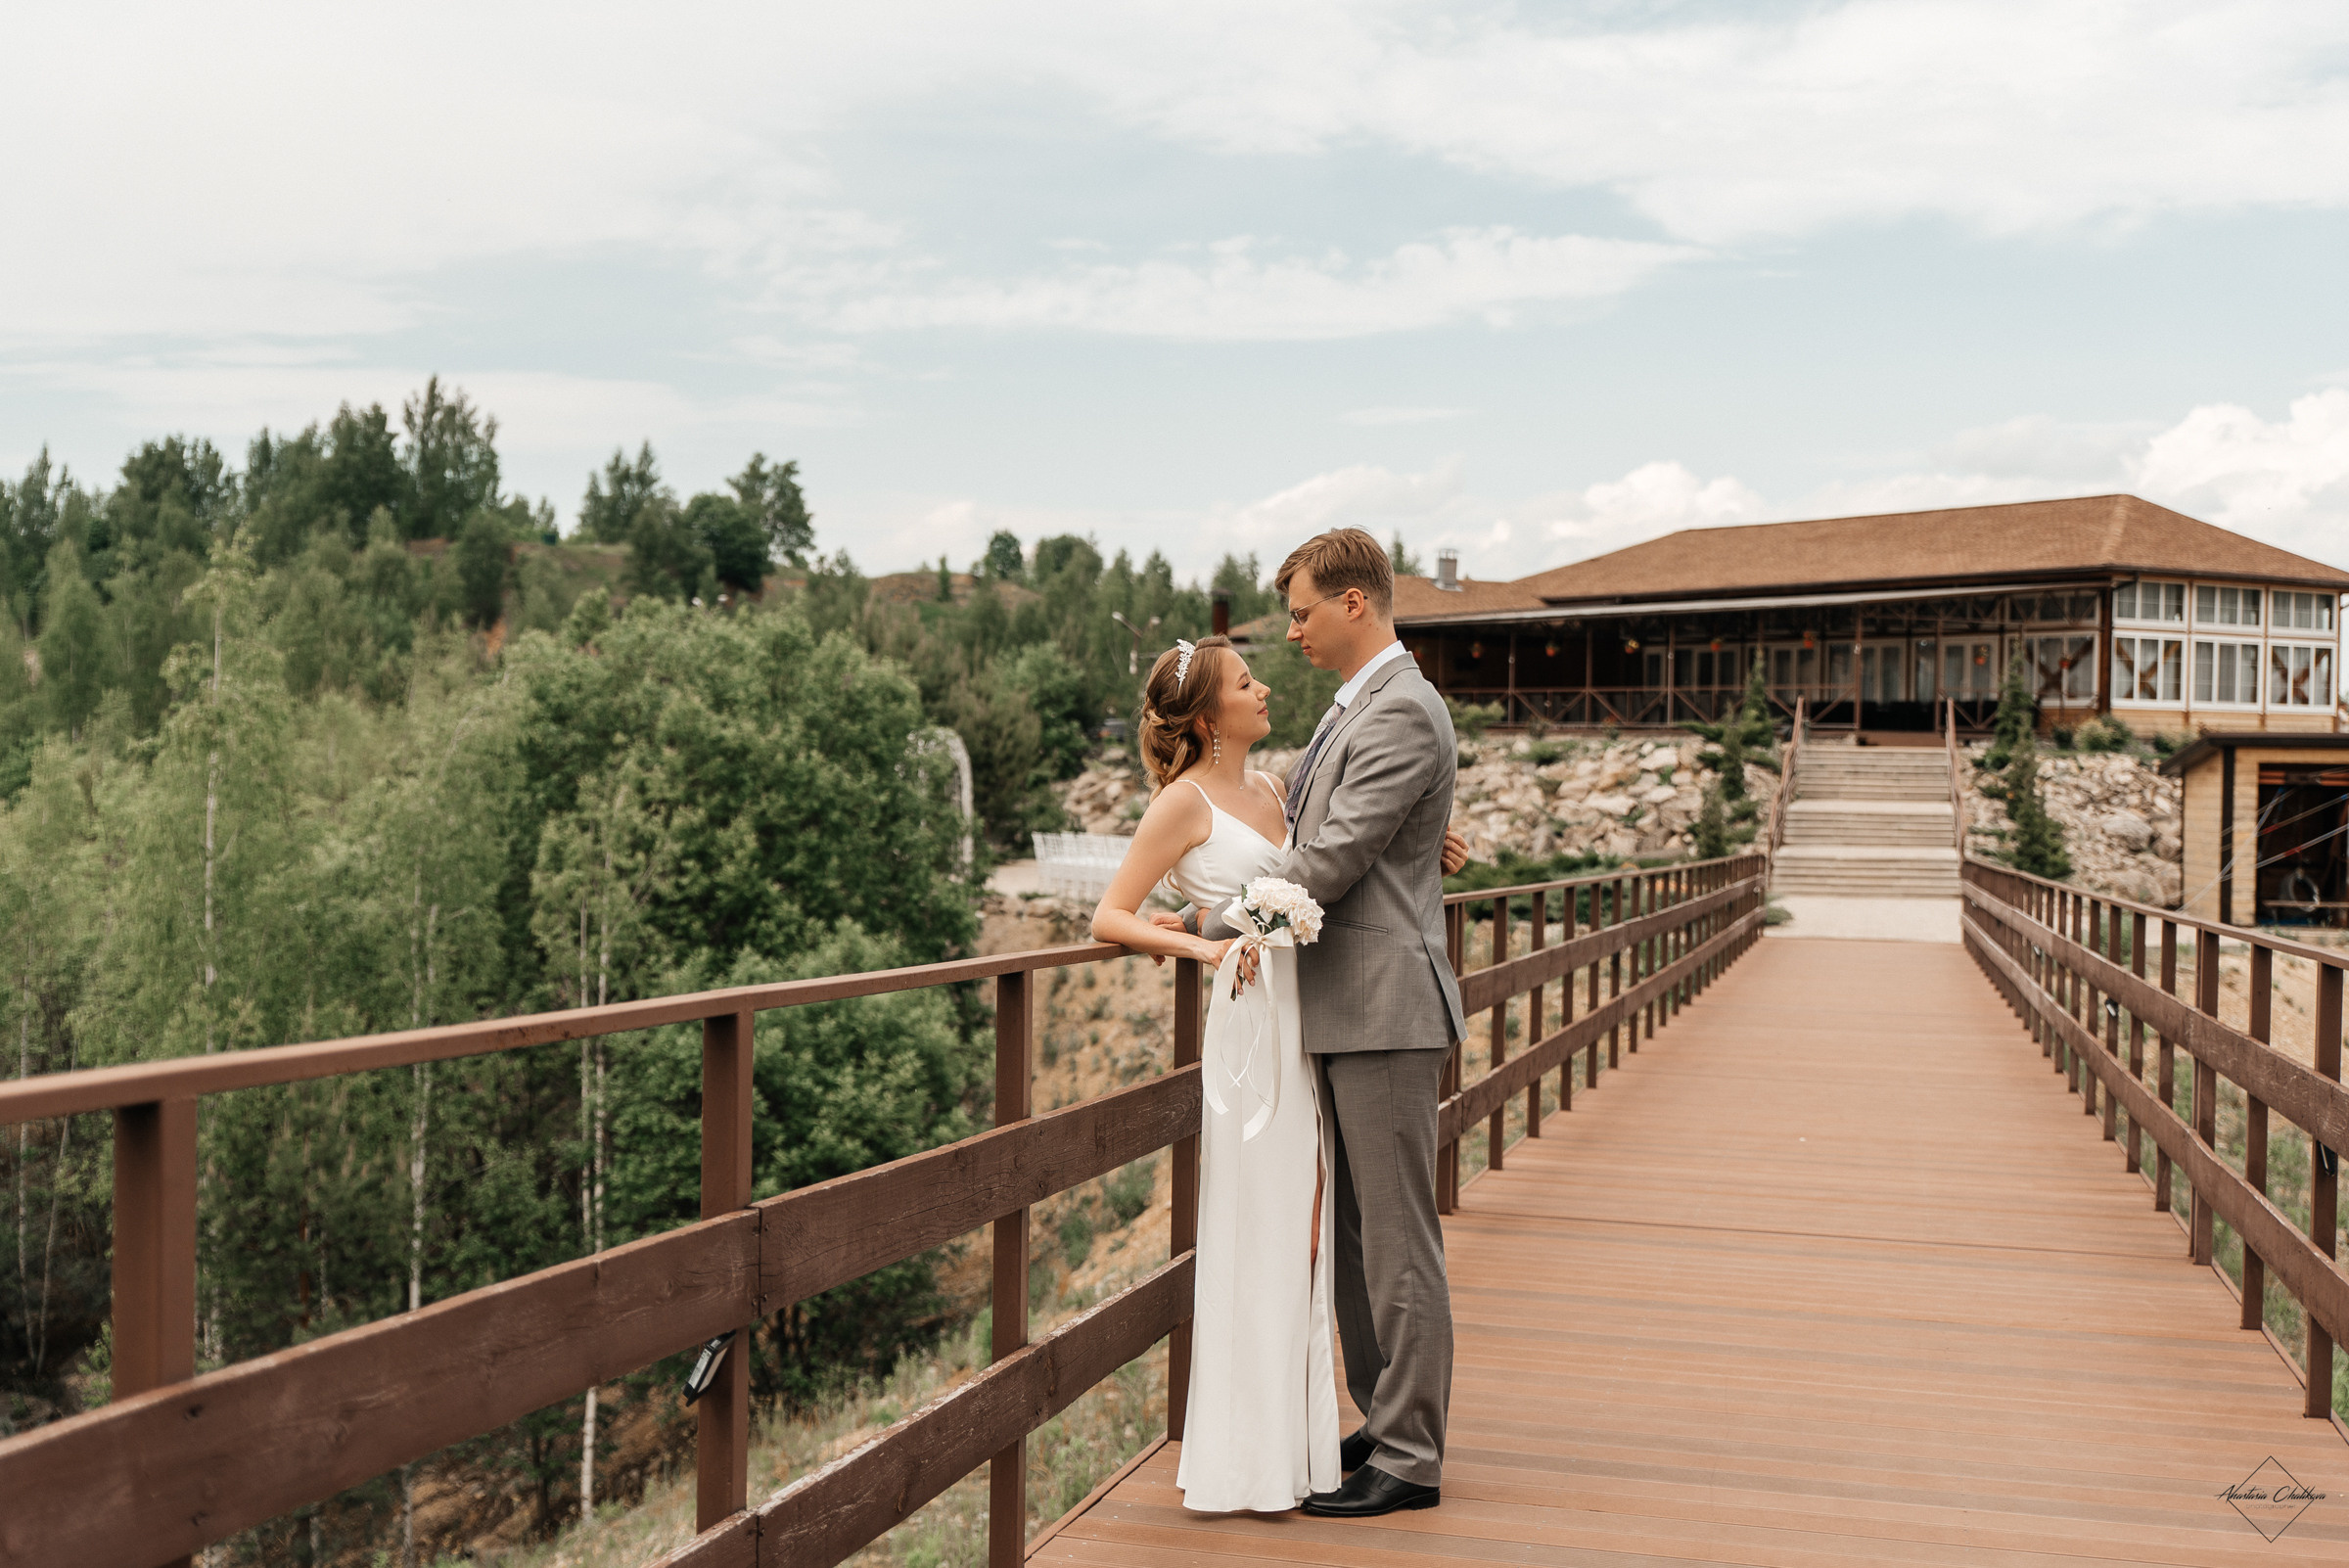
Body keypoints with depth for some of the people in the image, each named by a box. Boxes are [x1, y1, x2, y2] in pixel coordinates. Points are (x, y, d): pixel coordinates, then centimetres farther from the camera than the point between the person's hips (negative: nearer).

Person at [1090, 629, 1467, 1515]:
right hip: (1251, 1021, -7)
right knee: (1255, 1243, -2)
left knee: (1303, 1236, 11)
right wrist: (1197, 945, -22)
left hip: (1308, 1022, 7)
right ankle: (1243, 1464, 9)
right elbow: (1110, 918, -8)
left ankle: (1290, 1443, 22)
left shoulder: (1268, 789, 13)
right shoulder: (1185, 800, -7)